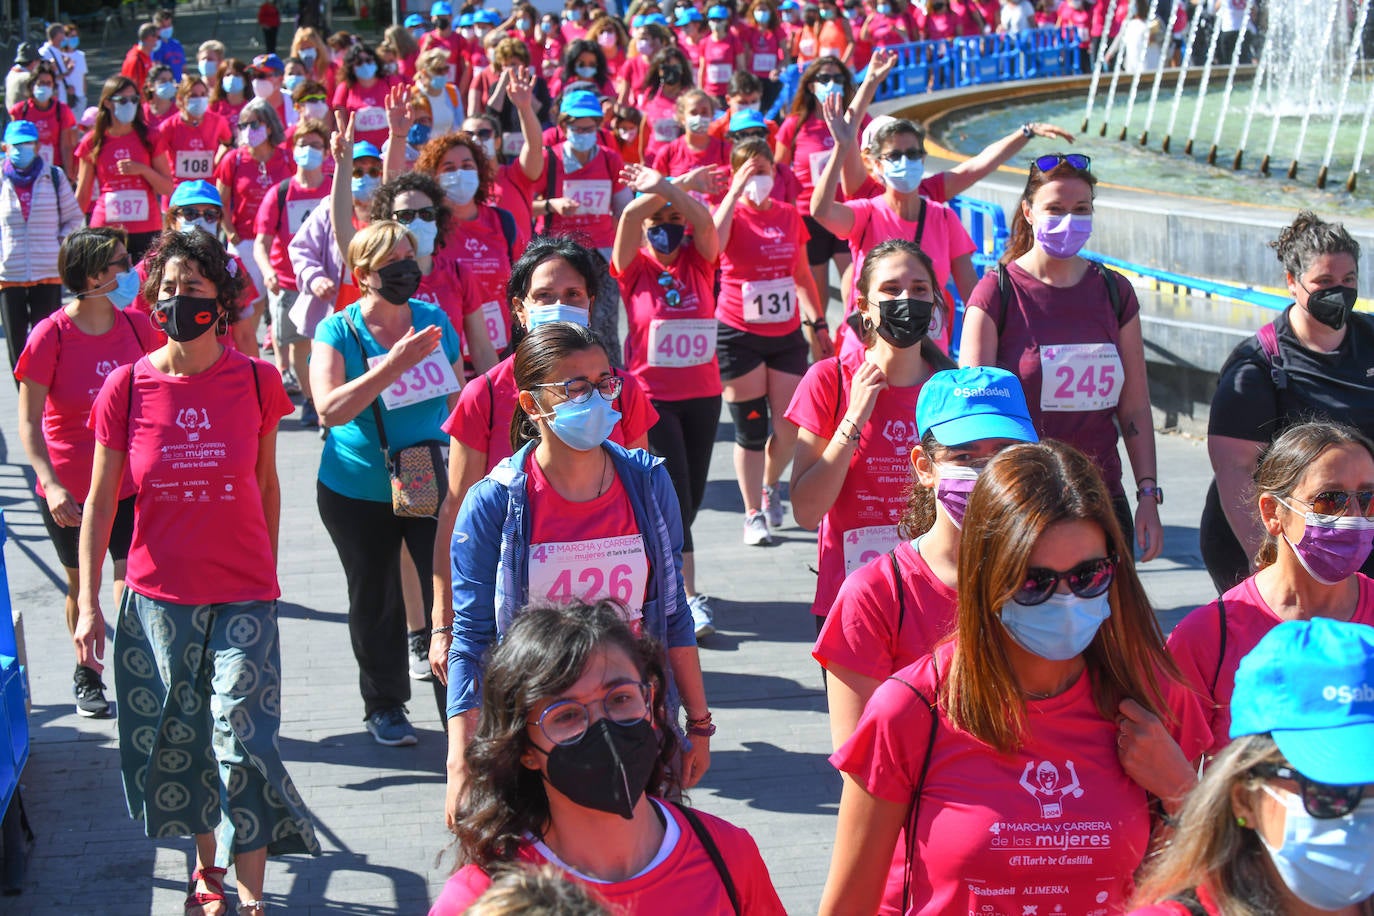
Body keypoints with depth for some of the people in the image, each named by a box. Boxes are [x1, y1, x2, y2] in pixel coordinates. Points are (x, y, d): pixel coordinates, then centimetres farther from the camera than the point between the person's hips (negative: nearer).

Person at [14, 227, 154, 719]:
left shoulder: (137, 327, -3)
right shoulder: (51, 336, -14)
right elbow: (28, 421, -13)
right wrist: (51, 484, -25)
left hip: (131, 487, 2)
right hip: (69, 494, -2)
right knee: (82, 587, 15)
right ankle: (87, 676, 36)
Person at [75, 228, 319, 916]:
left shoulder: (255, 381, -3)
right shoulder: (127, 388, -4)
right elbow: (100, 503, 2)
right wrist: (89, 606, -1)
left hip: (243, 595, -1)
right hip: (157, 599, 1)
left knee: (242, 742, -8)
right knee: (176, 742, 11)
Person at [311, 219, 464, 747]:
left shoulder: (435, 321, 1)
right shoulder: (337, 332, -9)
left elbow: (459, 398, 12)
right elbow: (329, 410, -24)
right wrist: (394, 365, -31)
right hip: (359, 491, -1)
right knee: (374, 603, 11)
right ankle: (384, 707, 28)